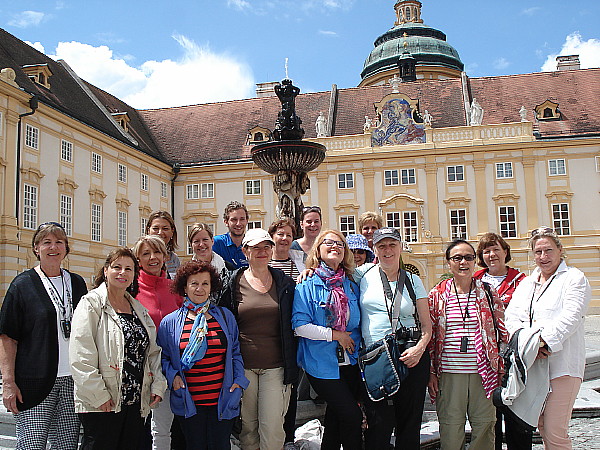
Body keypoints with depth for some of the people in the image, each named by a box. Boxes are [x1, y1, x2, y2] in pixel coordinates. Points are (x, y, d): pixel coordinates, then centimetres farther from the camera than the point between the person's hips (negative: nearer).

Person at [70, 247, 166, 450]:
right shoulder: (91, 303, -4)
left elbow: (153, 352, 17)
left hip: (136, 402, 6)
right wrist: (98, 395, -17)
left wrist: (157, 385, 3)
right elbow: (81, 357, -13)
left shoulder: (139, 309, 16)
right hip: (100, 404, -6)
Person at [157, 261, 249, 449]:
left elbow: (235, 353, 12)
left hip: (222, 400, 1)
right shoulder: (170, 322, 2)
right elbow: (163, 357, 9)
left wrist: (239, 380, 0)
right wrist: (172, 376, -8)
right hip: (189, 403, -1)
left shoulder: (225, 317, 6)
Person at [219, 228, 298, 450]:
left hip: (275, 366, 0)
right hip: (243, 366, 0)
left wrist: (291, 366, 6)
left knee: (272, 427, -2)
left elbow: (292, 325, 11)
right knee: (247, 426, 9)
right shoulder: (234, 283, 2)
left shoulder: (284, 283, 6)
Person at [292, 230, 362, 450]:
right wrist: (335, 335, -14)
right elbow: (300, 326, -13)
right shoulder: (307, 286, -4)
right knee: (352, 416, -10)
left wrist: (356, 344, 5)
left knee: (335, 419, 11)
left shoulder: (351, 287, 11)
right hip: (322, 364, -5)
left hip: (350, 363, 5)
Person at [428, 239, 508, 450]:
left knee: (485, 427, 5)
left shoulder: (488, 293, 6)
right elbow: (429, 337, 6)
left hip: (483, 373, 1)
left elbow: (504, 333, 10)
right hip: (449, 374, -1)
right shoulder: (437, 295, 4)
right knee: (451, 431, 3)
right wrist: (430, 373, 1)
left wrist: (502, 369, 6)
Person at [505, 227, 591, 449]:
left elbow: (571, 317, -12)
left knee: (555, 431, -9)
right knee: (542, 427, 11)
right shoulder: (526, 283, 21)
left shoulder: (574, 278, 3)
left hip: (561, 363, -6)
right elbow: (511, 315, 7)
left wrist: (545, 341, -23)